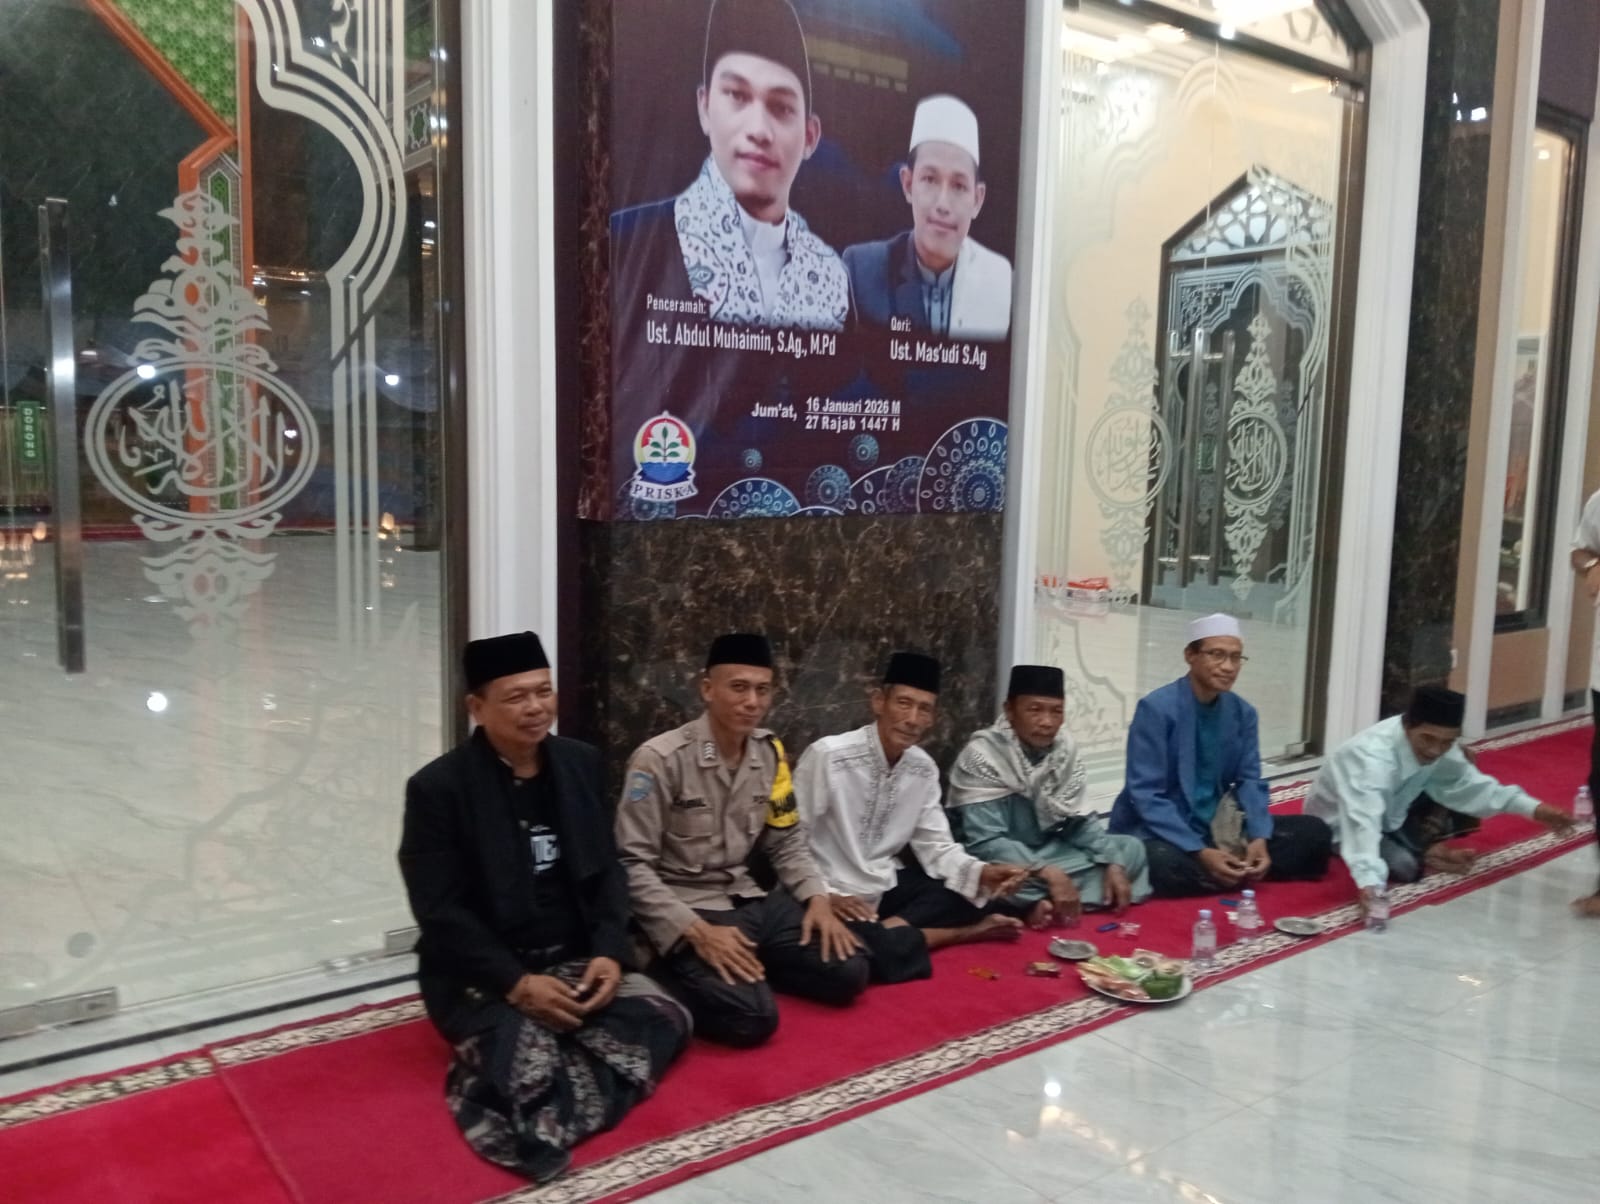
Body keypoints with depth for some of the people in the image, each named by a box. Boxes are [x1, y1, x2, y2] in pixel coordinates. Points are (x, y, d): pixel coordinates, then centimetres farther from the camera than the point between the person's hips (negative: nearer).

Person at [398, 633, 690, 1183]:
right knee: (531, 1059, -34)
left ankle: (536, 1115, -19)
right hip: (480, 975, -5)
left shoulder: (580, 763, 4)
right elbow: (439, 911, -14)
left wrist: (608, 951, -9)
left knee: (666, 1016, -17)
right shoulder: (437, 787, -11)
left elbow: (608, 870, 8)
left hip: (574, 958, 6)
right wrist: (516, 983, -22)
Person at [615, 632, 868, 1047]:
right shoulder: (660, 759, -16)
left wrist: (817, 898, -3)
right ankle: (686, 977, 0)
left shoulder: (770, 752, 3)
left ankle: (751, 965, 11)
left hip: (749, 902, 7)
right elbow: (633, 865, -16)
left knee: (847, 972, -5)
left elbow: (786, 841, 13)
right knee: (752, 1015, -26)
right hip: (685, 913, -7)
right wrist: (697, 931, -23)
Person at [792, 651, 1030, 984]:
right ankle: (963, 932, -9)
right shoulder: (827, 755, -19)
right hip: (833, 897, -7)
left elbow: (936, 847, 3)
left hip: (888, 887, 7)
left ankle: (891, 931, -14)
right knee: (884, 951, -34)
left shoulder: (923, 768, 2)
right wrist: (823, 895, -26)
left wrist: (983, 874, -16)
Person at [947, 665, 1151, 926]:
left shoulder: (1064, 747, -4)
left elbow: (1080, 818, 4)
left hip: (1046, 852, 7)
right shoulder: (983, 756, -23)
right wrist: (1049, 874, -37)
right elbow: (985, 843, -28)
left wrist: (1112, 864, -11)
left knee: (1130, 849, -3)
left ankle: (1048, 906, -16)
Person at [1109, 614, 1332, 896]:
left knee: (1315, 833, -4)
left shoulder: (1243, 713, 4)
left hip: (1218, 826, 6)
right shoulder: (1156, 708, -16)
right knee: (1168, 865, -39)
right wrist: (1200, 853, -28)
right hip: (1159, 830, -6)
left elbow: (1249, 781, 4)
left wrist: (1259, 838, -16)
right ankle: (1244, 873, -11)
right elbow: (1145, 794, -20)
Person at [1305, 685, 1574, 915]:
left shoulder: (1439, 745, -16)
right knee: (1403, 866, -31)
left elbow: (1468, 784, -2)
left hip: (1390, 813, 7)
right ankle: (1423, 857, -2)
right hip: (1342, 825, -7)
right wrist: (1370, 882, -66)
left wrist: (1532, 808, -13)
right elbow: (1363, 821, -52)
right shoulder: (1372, 756, -40)